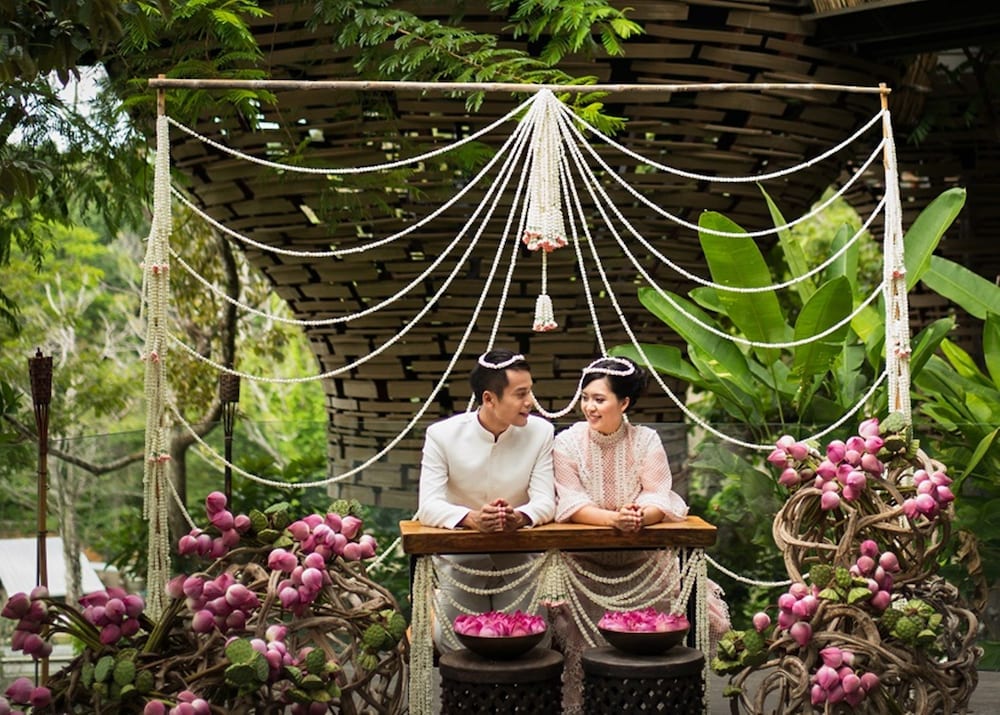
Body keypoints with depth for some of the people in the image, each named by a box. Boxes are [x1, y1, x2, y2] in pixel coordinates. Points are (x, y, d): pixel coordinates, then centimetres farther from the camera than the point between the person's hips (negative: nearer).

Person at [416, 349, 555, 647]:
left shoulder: (540, 432, -8)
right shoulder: (442, 435, -13)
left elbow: (545, 502, -13)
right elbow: (428, 507, -20)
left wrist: (520, 517, -37)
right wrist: (471, 518, -41)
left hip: (518, 555, 2)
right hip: (460, 555, -1)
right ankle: (435, 609, 31)